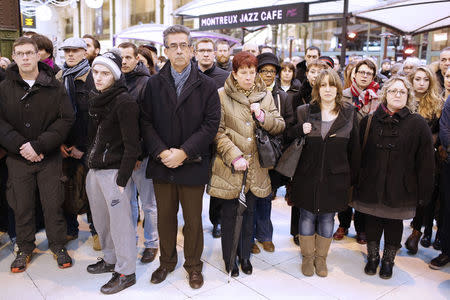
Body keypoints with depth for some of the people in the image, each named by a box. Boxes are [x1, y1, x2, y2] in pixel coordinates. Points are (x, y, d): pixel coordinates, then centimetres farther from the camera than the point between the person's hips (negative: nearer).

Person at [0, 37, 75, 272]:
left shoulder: (54, 86, -1)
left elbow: (66, 119, -9)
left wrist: (38, 145, -16)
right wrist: (20, 146, -15)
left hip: (49, 158, -1)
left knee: (53, 204, 6)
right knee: (21, 206, 10)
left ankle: (58, 245, 25)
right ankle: (25, 248, 29)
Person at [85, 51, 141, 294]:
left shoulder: (124, 102, -14)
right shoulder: (96, 99, 12)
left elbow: (132, 145, -17)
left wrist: (122, 179, -18)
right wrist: (89, 160, 16)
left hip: (114, 171, -8)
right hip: (95, 169, 9)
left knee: (120, 222, 1)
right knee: (101, 220, 18)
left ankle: (126, 272, 16)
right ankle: (111, 259, 37)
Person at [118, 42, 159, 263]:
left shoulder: (146, 83, -9)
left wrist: (140, 154, -15)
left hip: (142, 154, -5)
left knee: (148, 203, 7)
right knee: (127, 200, 17)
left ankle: (151, 243, 23)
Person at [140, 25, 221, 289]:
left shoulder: (207, 85, -2)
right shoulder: (155, 84, 5)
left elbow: (211, 124, -8)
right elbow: (146, 122, 1)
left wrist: (184, 152, -16)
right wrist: (161, 151, -13)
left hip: (193, 165, -2)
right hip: (161, 164, 2)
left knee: (193, 219, 11)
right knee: (165, 216, 15)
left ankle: (194, 265, 31)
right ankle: (167, 261, 36)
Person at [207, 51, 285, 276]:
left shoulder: (265, 95, 8)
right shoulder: (222, 95, -4)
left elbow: (280, 126, 5)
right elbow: (218, 132, -9)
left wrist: (262, 116, -13)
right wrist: (235, 156, -16)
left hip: (256, 167, 3)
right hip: (229, 167, -3)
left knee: (249, 211, 14)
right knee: (229, 213, 7)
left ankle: (245, 255, 33)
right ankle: (229, 258, 26)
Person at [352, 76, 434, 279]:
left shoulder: (418, 124, -3)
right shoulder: (369, 121, 2)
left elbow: (426, 162, -3)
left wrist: (423, 193, -6)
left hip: (401, 188, -1)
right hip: (371, 186, 2)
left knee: (394, 223, 12)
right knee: (372, 222, 12)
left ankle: (388, 261, 33)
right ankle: (372, 257, 34)